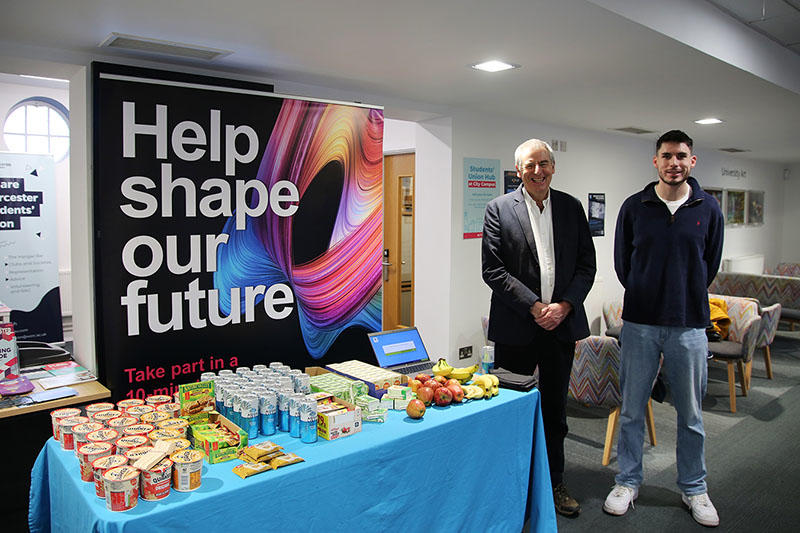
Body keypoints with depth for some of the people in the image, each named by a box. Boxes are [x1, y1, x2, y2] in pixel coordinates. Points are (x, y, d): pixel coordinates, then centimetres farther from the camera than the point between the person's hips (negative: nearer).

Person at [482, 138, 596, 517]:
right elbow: (493, 270, -9)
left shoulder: (572, 208, 7)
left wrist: (564, 306, -8)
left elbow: (586, 265, 6)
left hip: (562, 322, 3)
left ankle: (554, 484, 31)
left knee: (555, 410, 15)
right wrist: (534, 307, -14)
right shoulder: (499, 209, -3)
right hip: (516, 327, -3)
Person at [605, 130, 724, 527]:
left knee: (691, 414, 11)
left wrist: (687, 298, 12)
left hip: (689, 324, 1)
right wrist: (645, 295, 10)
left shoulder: (708, 209, 3)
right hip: (639, 323, 0)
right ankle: (628, 482, 25)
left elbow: (710, 264, 13)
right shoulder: (634, 207, 0)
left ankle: (694, 488, 30)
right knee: (632, 409, 9)